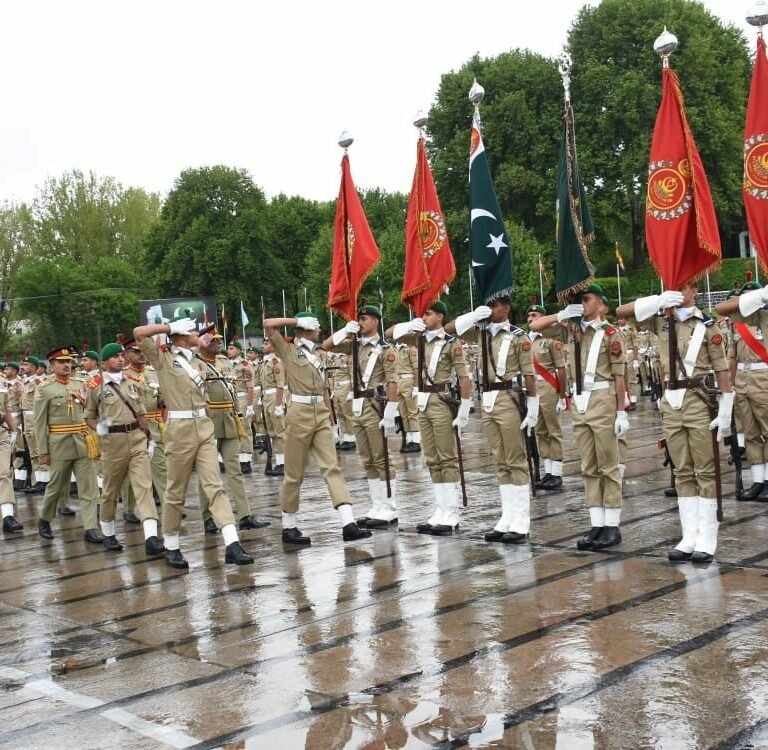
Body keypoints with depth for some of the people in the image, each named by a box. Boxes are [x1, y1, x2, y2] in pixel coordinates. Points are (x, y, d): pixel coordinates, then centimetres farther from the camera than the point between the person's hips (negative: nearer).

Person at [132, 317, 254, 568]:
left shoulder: (199, 364, 16)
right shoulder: (163, 359, 0)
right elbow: (139, 333, -10)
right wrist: (170, 327, -4)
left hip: (204, 429, 5)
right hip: (179, 429, -5)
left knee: (216, 486, -5)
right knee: (176, 492, 4)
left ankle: (232, 545, -12)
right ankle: (171, 548, 19)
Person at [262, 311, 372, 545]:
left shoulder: (316, 354, 19)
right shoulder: (288, 350, 2)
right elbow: (268, 325, -10)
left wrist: (328, 413, 14)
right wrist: (296, 321, -2)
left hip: (321, 414, 5)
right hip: (300, 414, -5)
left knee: (332, 468, -4)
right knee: (294, 473, 2)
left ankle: (348, 524, -12)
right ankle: (289, 527, 14)